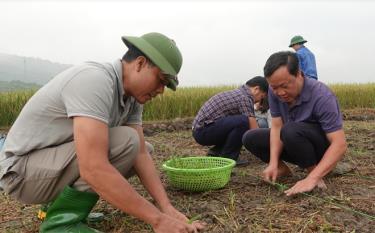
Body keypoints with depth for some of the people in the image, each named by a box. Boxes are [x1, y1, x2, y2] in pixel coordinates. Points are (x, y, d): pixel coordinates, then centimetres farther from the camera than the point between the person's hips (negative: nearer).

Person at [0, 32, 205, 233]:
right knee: (125, 142, -25)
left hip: (57, 161, 9)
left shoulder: (132, 95, -1)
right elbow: (93, 170, -38)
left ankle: (62, 202, 9)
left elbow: (141, 155, -3)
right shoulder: (95, 81, -30)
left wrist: (167, 208, -13)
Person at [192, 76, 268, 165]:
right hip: (203, 131, -10)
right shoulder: (245, 97, -12)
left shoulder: (238, 93, 17)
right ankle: (227, 158, -11)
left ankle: (216, 152, 12)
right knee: (243, 121, -25)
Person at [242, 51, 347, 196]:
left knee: (291, 130, -36)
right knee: (250, 138, -9)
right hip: (295, 141, 6)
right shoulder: (275, 91, -15)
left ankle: (313, 172, -14)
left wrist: (312, 178, -41)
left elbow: (340, 145, -33)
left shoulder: (321, 96, -31)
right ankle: (283, 168, 7)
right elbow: (277, 127, -13)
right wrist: (273, 163, -25)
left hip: (323, 146, -5)